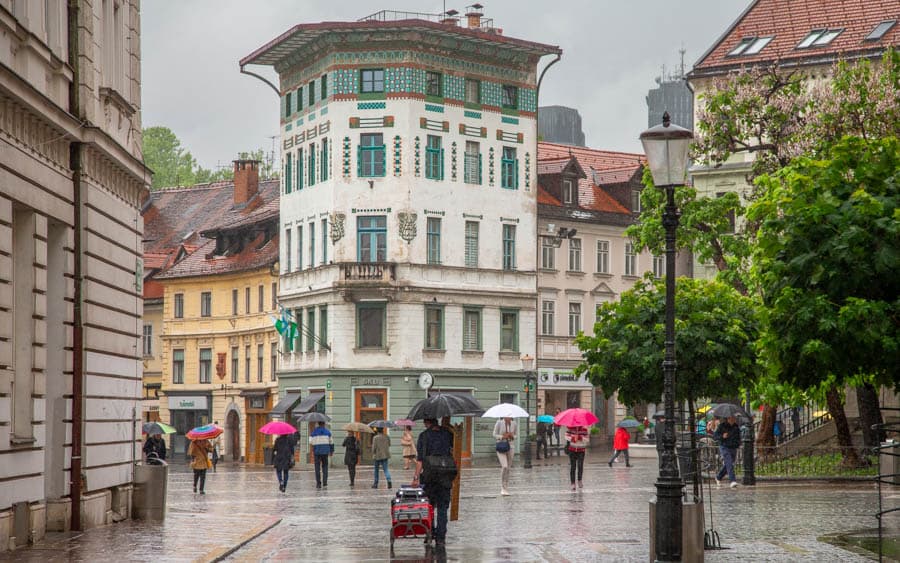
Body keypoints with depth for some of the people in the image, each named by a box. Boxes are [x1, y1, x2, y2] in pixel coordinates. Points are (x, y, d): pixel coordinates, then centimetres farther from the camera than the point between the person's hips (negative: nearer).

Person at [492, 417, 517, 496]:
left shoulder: (514, 424, 0)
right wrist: (503, 437, -18)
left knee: (508, 468, 8)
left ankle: (506, 489, 19)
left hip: (510, 447, 3)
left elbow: (516, 436, 10)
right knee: (504, 466, -17)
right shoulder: (499, 423, -8)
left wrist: (512, 436, -12)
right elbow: (494, 435, -2)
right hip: (501, 447, -3)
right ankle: (503, 488, -7)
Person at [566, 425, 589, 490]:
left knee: (580, 466, -1)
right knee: (572, 467, -3)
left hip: (581, 451, 0)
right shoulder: (570, 428, -1)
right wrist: (572, 438, -19)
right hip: (572, 451, 0)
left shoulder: (584, 429, -3)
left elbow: (586, 440, -6)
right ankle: (573, 483, -1)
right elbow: (567, 436, 0)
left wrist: (581, 438, -25)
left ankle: (579, 481, 23)